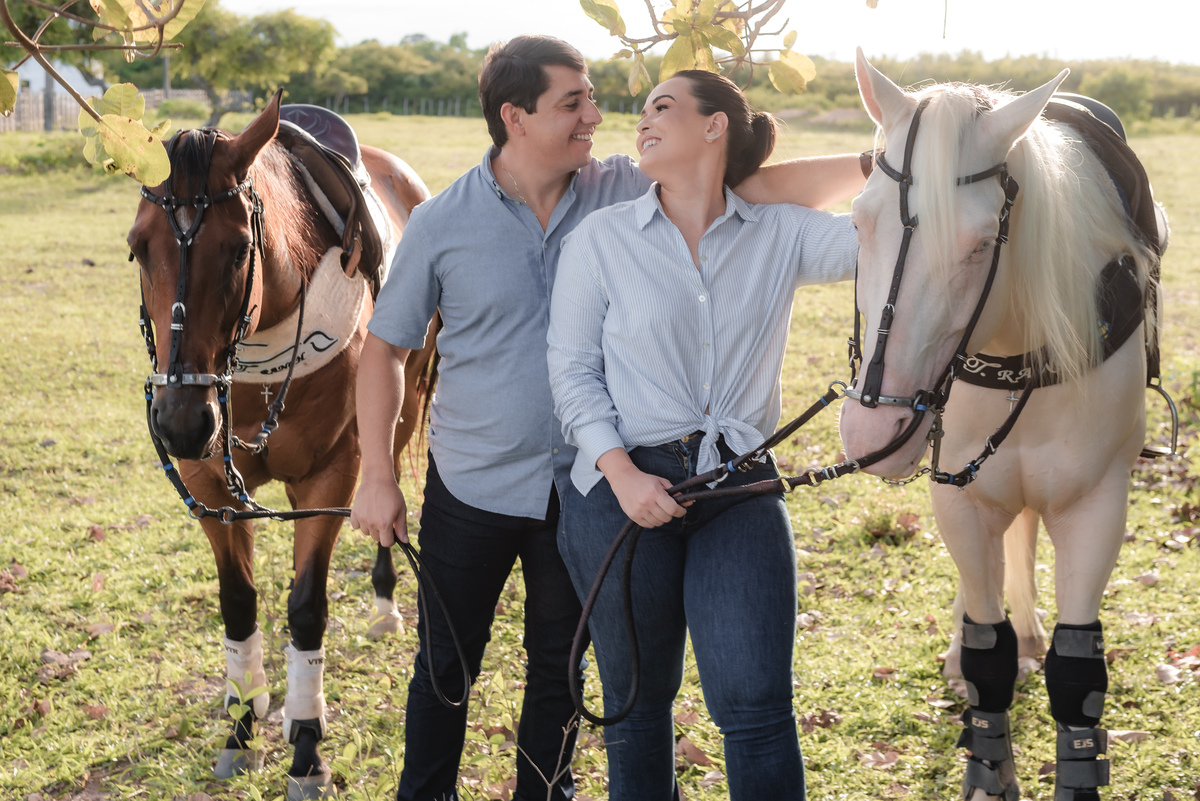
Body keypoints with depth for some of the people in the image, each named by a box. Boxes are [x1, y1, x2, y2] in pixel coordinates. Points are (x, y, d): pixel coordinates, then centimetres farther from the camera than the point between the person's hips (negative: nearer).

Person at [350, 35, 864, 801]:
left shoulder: (624, 192, -7)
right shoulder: (442, 224, -11)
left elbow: (762, 187, -11)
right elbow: (386, 349, -3)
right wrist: (378, 477, -7)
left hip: (581, 484, 2)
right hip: (472, 482, -1)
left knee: (561, 666, 16)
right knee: (447, 662, 12)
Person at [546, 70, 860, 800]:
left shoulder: (781, 235, 5)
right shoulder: (602, 238, 2)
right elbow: (572, 371, -1)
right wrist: (619, 470, -13)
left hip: (740, 492, 0)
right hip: (626, 488, 0)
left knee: (758, 705, -8)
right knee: (639, 698, 11)